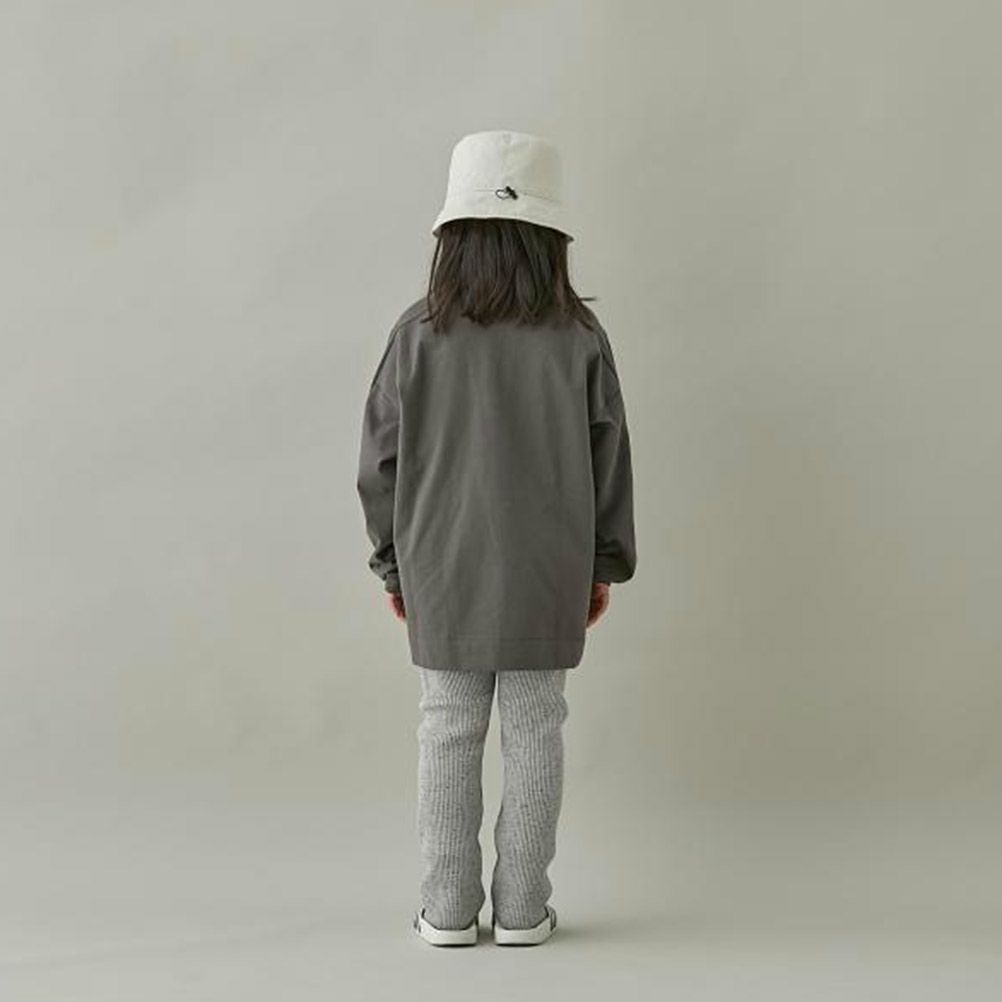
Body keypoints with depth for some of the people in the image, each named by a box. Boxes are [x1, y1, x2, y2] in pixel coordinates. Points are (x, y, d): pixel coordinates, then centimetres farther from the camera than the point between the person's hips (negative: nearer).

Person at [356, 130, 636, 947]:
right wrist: (606, 564, 10)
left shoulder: (420, 332, -7)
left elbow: (381, 458, -2)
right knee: (534, 733, 9)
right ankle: (522, 909, 16)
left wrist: (393, 560, 9)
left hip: (443, 572, 0)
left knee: (449, 734, 10)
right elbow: (610, 458, 0)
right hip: (547, 575, 0)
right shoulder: (579, 336, -6)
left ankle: (447, 909, 16)